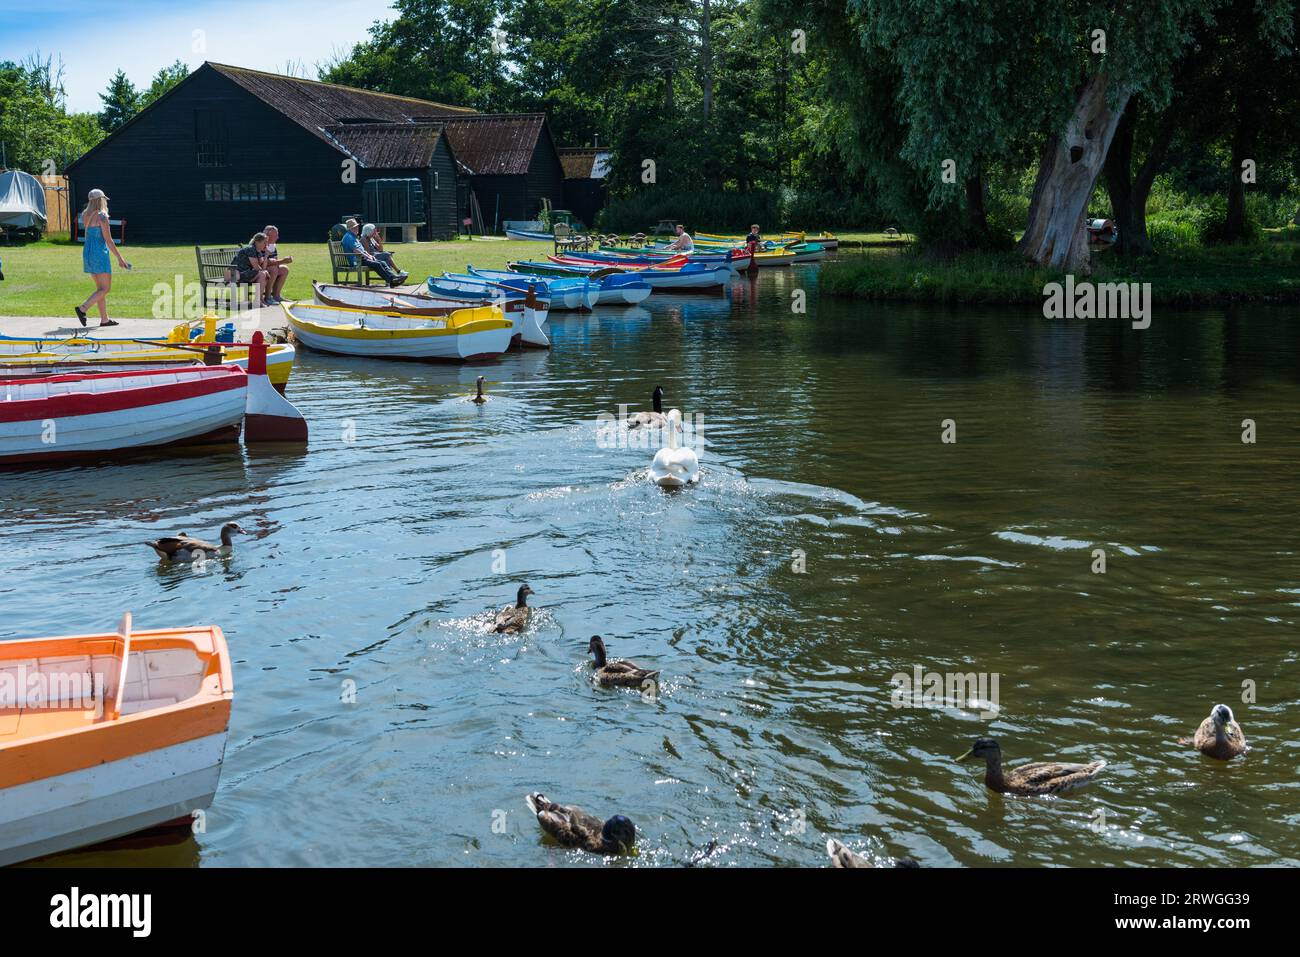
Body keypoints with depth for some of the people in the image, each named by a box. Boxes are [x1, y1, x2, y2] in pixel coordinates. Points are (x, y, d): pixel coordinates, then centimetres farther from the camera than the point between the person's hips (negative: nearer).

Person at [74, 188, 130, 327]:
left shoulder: (85, 216, 10)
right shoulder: (102, 216, -12)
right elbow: (108, 240, -14)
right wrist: (120, 258, -10)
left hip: (87, 252, 8)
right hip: (100, 253, -8)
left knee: (100, 288, 13)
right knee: (105, 288, -3)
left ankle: (104, 319, 13)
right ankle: (82, 308, -17)